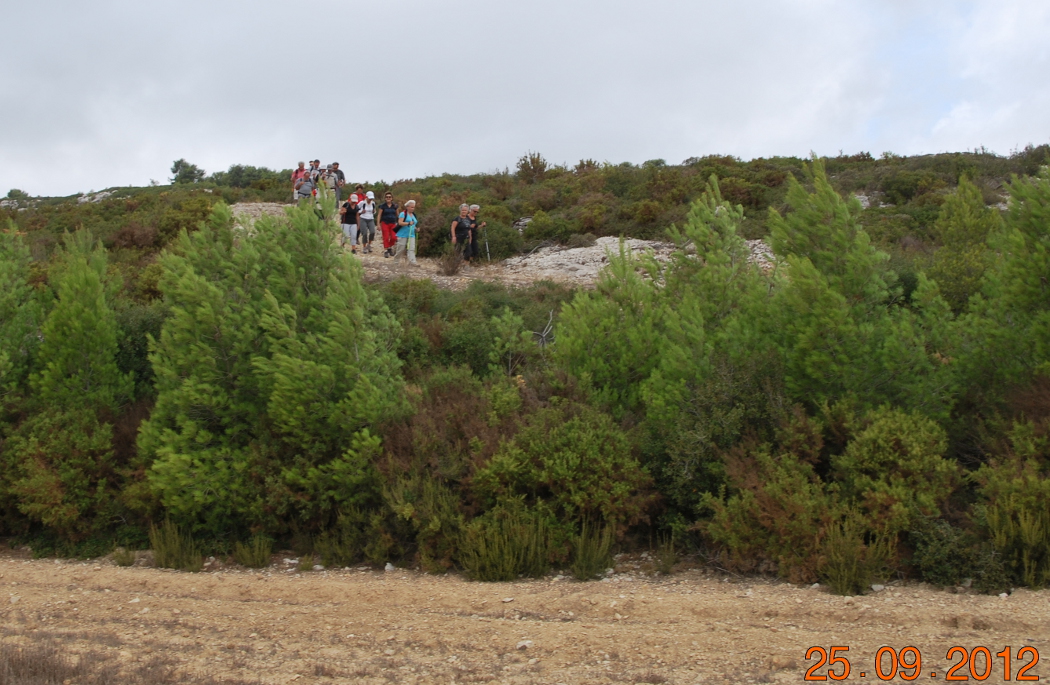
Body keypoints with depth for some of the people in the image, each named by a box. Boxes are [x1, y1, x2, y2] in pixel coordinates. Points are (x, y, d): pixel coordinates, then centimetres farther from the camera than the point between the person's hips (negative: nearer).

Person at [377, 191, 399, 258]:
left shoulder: (395, 206, 5)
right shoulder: (383, 206, -2)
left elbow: (397, 215, 13)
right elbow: (379, 215, -1)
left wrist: (399, 223, 10)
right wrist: (378, 224, -6)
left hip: (393, 223, 2)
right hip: (385, 223, -2)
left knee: (393, 237, -6)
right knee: (386, 238, -5)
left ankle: (390, 247, 19)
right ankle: (385, 251, 4)